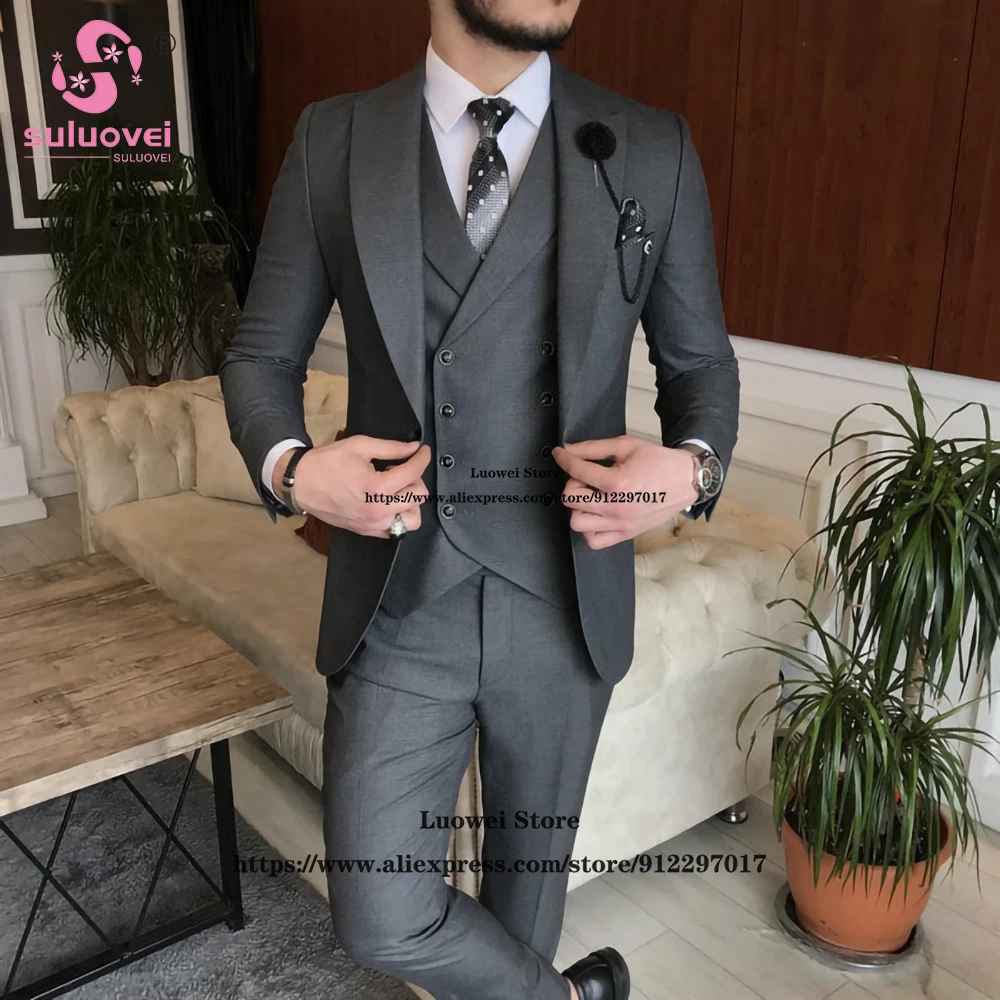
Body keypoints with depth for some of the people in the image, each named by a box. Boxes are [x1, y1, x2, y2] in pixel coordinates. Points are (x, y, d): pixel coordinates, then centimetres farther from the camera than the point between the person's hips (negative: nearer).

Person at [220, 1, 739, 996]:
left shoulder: (653, 151, -2)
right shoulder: (332, 141, -1)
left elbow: (700, 361, 7)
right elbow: (260, 355, 5)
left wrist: (691, 468, -15)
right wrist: (290, 469, -16)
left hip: (564, 604, 1)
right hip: (397, 599, 0)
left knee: (529, 860, 21)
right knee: (383, 919, 0)